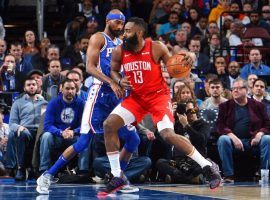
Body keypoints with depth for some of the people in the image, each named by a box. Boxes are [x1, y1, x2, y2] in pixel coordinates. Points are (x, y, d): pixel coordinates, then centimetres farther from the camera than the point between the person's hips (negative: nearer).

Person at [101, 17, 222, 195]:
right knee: (109, 125, -10)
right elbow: (113, 70, 13)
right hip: (136, 97, 5)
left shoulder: (156, 48, -15)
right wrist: (119, 81, -9)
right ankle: (118, 177, 0)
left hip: (158, 96, -5)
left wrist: (187, 62, -28)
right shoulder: (119, 52, -6)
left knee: (168, 135, -22)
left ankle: (209, 167, -7)